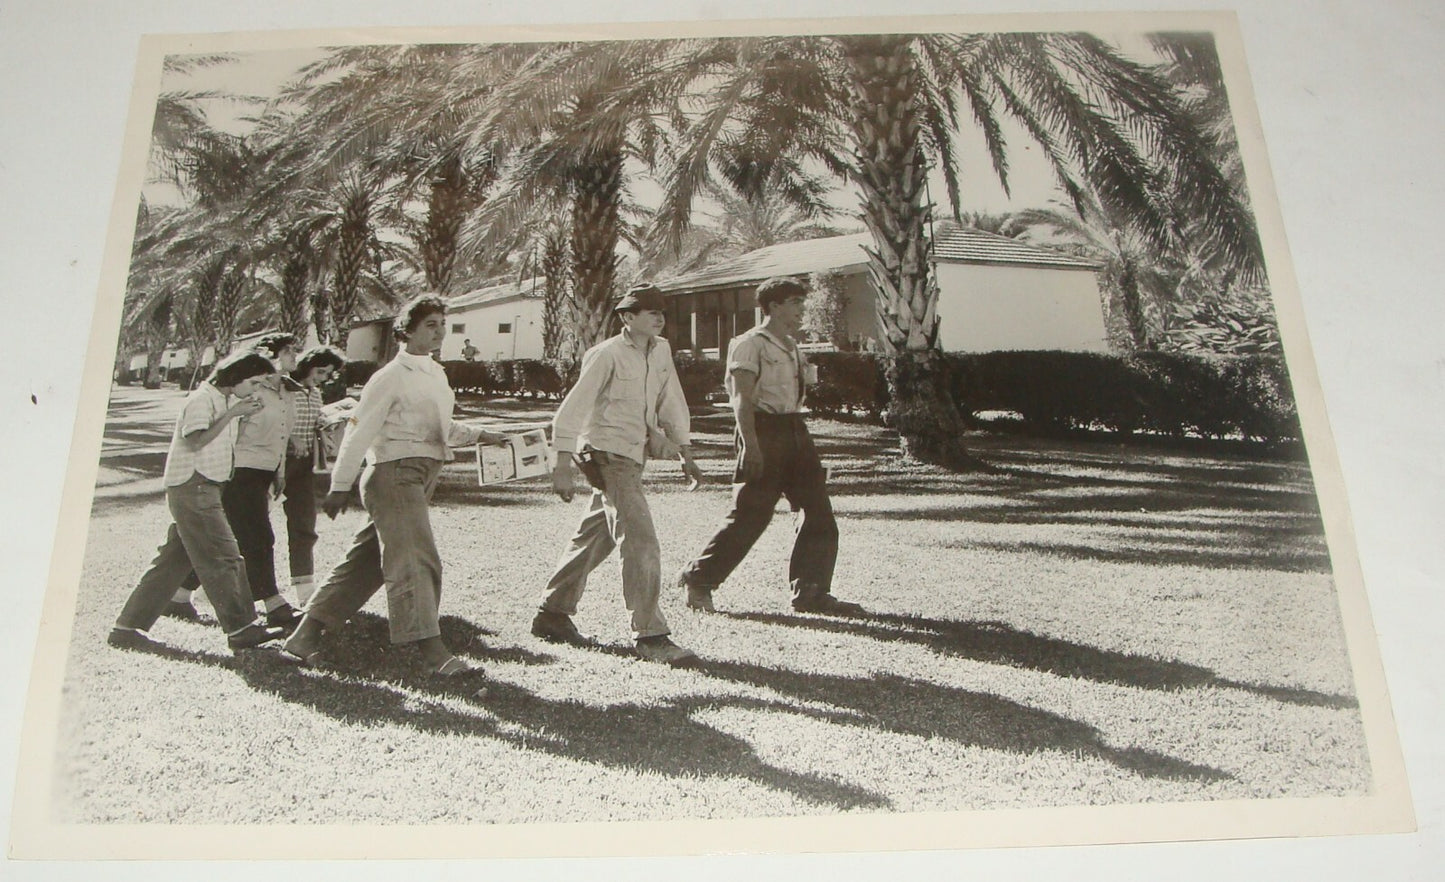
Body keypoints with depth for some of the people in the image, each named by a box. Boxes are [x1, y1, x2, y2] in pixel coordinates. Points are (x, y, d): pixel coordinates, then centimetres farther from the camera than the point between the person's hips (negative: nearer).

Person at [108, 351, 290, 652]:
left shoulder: (224, 401, 18)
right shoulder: (202, 399, -12)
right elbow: (195, 440, -24)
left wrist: (244, 413, 5)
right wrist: (231, 414, -22)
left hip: (204, 490, 10)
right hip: (192, 488, -10)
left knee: (173, 560, 10)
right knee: (224, 558, -8)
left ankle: (128, 629, 14)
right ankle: (241, 629, -4)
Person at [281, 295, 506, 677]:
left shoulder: (435, 374, 16)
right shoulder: (391, 377, -9)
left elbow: (442, 427, 27)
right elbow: (359, 431, -11)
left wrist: (479, 435, 12)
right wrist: (340, 486, -12)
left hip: (420, 476, 9)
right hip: (394, 472, -9)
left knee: (365, 562, 12)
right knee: (415, 560, -13)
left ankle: (305, 636, 21)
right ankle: (433, 653, -14)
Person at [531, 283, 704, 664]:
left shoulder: (661, 351, 9)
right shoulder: (606, 355, -11)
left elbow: (671, 403, 19)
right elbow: (572, 408, -12)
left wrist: (685, 453, 13)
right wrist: (563, 465, -17)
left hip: (633, 455, 8)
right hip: (606, 452, -8)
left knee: (596, 538, 16)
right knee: (641, 543, -13)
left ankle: (552, 615, 29)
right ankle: (650, 635, -10)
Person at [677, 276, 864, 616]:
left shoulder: (793, 349, 19)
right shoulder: (750, 344, -6)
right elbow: (741, 398, -14)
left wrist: (804, 447, 19)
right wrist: (751, 444, -23)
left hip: (795, 431, 9)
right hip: (763, 431, -8)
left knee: (819, 513, 4)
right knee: (750, 515, -6)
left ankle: (811, 592, 11)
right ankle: (698, 580, 8)